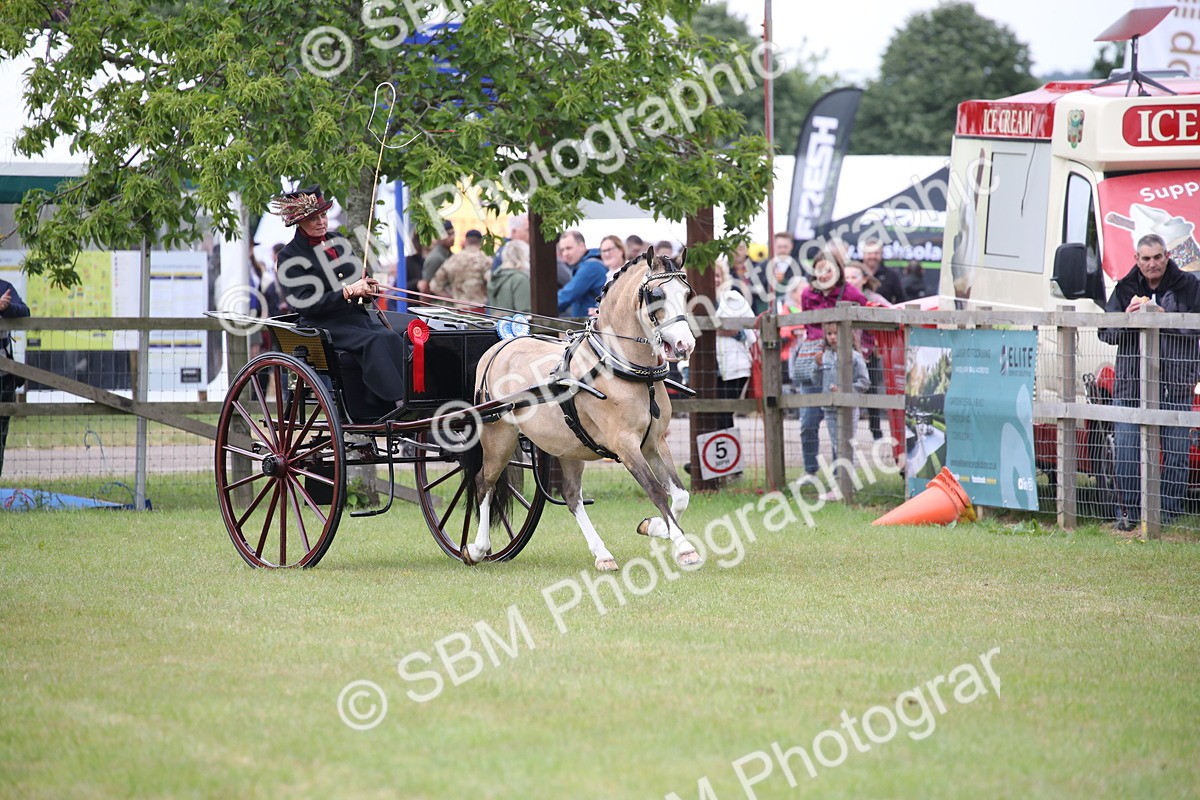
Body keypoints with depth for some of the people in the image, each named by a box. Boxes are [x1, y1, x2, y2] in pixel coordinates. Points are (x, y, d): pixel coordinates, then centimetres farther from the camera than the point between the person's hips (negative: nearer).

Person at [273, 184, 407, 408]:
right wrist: (348, 292, -19)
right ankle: (399, 404, -39)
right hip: (325, 326, -6)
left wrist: (367, 289, 2)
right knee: (375, 342, -32)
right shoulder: (289, 257, -2)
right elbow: (304, 304, -11)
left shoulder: (339, 242, 17)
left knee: (392, 339, -27)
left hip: (358, 314, 6)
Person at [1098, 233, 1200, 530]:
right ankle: (1128, 511, 8)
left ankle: (1171, 514, 7)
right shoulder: (1125, 288, 12)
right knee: (1126, 448, -2)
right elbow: (1105, 332, 10)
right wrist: (1126, 318, -10)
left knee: (1176, 451, -1)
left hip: (1175, 383, -2)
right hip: (1131, 381, 2)